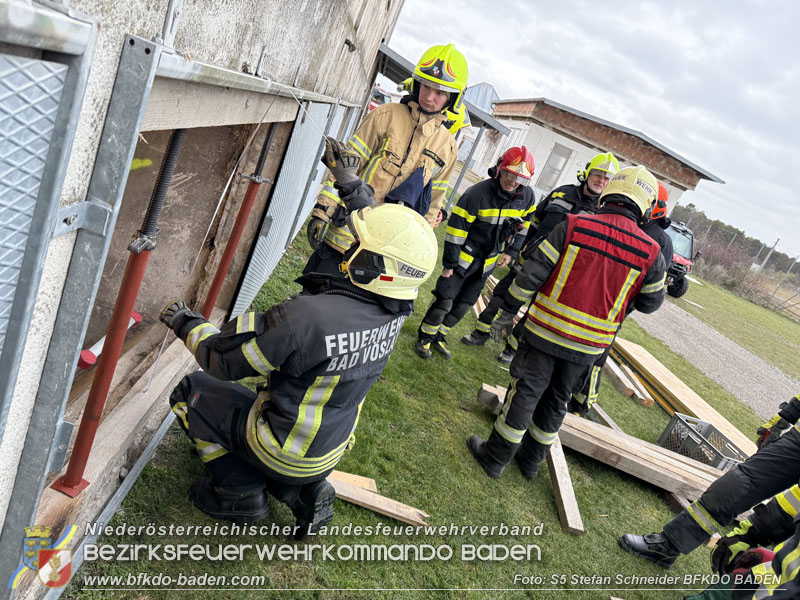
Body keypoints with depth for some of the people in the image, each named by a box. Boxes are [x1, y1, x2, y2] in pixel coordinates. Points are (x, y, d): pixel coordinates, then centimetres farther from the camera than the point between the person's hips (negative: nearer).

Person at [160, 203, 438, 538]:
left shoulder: (307, 317, -35)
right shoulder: (392, 313, -16)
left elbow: (223, 361, -22)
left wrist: (185, 323, -3)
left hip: (287, 453, -7)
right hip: (331, 451, 7)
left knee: (190, 391, 8)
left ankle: (241, 493, 11)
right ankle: (305, 490, 14)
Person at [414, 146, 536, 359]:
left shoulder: (527, 197, -6)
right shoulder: (478, 194, -22)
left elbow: (524, 225, 13)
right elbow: (457, 228, -18)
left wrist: (511, 252, 6)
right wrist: (449, 263, -16)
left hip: (488, 261, 5)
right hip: (465, 255, -5)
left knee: (464, 305, 12)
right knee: (445, 300, -8)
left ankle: (439, 336, 31)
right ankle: (425, 337, 14)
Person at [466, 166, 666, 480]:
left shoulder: (573, 226, -11)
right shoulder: (650, 253, -6)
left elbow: (532, 274, -11)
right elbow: (650, 302, 8)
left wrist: (506, 313, -2)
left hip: (546, 331, -2)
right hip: (587, 346, 2)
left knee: (524, 394, 10)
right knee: (556, 401, 20)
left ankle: (495, 457, 23)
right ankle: (532, 459, 36)